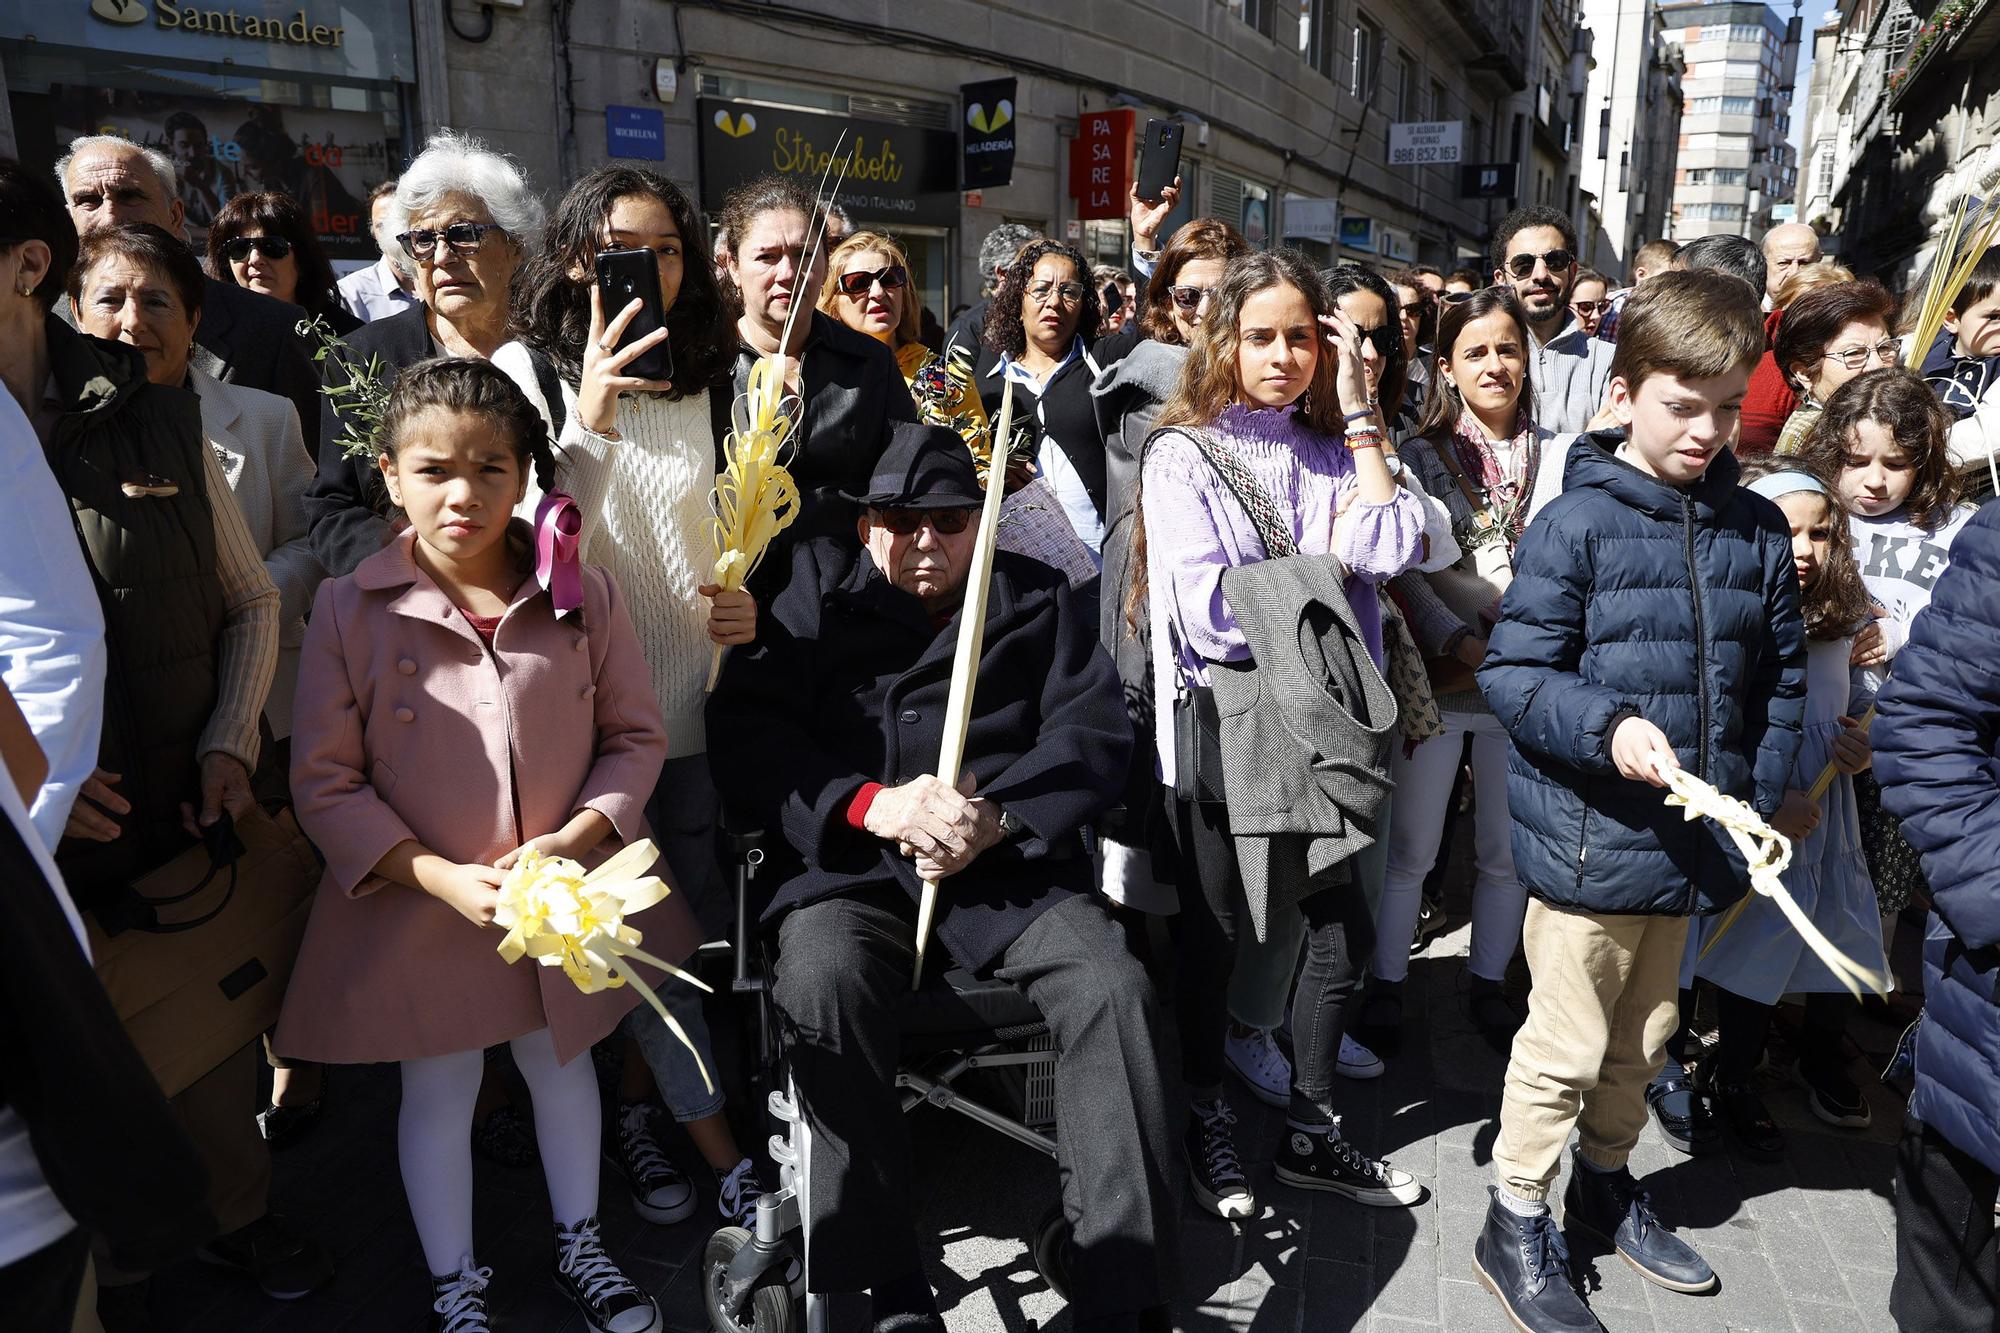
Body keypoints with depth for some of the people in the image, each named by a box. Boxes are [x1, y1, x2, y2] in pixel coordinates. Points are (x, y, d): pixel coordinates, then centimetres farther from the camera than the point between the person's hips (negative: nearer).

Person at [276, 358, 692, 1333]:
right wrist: (439, 876, -19)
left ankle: (581, 1246, 46)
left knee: (562, 1063, 21)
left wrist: (576, 837, -17)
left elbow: (635, 736, -1)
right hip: (422, 910, -1)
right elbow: (325, 781, -9)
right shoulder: (350, 610, -12)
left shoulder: (582, 595, -8)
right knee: (438, 1094, 16)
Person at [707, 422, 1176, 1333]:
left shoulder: (1037, 598, 16)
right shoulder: (816, 593, 12)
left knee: (1114, 988, -23)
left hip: (1009, 867, 1)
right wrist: (872, 805, -13)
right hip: (851, 865, -1)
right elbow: (744, 733, 1)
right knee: (824, 984, -31)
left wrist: (996, 820, -14)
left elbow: (1092, 732, 5)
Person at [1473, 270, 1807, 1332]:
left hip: (1694, 844, 6)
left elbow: (1779, 679, 12)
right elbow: (1511, 672, -15)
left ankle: (1605, 1186, 44)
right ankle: (1515, 1226, 25)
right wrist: (1607, 728, -29)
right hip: (1587, 841, -6)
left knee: (1644, 1039, 22)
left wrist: (1759, 806, 5)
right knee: (1566, 1045, 6)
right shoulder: (1577, 525, -13)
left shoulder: (1757, 531, 4)